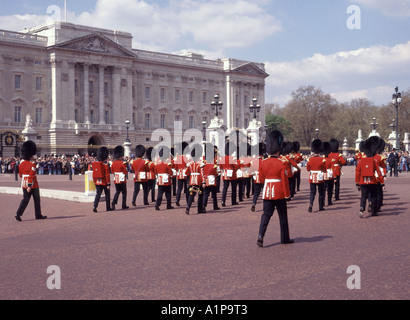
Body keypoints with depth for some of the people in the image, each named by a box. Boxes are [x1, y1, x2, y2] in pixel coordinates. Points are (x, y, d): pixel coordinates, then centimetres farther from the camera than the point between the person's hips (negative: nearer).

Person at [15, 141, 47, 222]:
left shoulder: (22, 163, 7)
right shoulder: (33, 164, -16)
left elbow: (20, 174, 15)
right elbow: (31, 175, -22)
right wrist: (29, 186, -23)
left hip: (24, 184, 6)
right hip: (33, 185, -6)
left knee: (25, 199, 7)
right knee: (37, 200, 8)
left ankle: (18, 214, -9)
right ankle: (38, 215, 17)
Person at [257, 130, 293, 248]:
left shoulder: (263, 163, 0)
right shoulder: (281, 164, -12)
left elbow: (261, 178, 8)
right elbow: (285, 180, -11)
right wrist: (287, 195, -4)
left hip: (267, 193, 3)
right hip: (279, 194, -3)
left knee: (266, 214, 6)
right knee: (283, 216, 10)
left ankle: (261, 236, -12)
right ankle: (285, 238, 20)